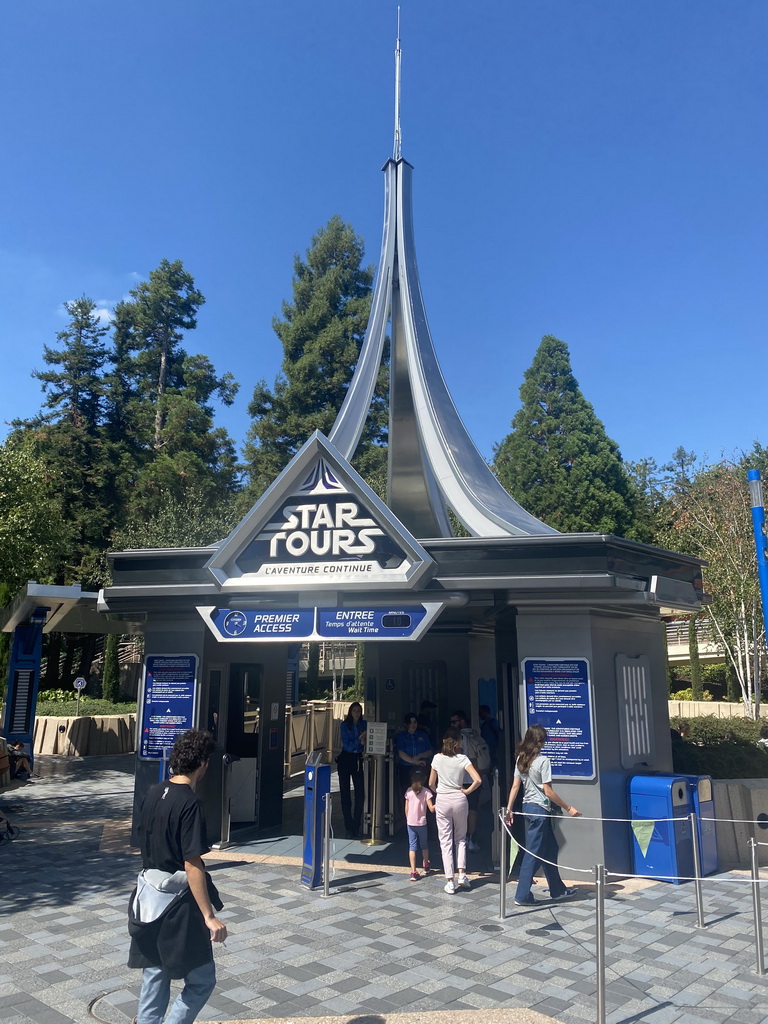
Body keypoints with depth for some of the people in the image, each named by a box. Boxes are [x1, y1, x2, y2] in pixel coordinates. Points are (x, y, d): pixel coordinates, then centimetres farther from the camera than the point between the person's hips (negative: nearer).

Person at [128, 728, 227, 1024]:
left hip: (149, 896, 8)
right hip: (177, 902, -8)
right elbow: (192, 866, -22)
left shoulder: (154, 793, 2)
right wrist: (209, 916, -19)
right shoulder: (190, 803, -22)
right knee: (201, 980, 6)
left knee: (154, 974, 19)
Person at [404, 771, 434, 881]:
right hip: (422, 823, -1)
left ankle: (413, 872, -6)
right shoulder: (426, 792, -9)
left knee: (412, 846, 3)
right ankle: (426, 866, 38)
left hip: (410, 823, 1)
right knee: (424, 845, 19)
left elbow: (406, 809, 4)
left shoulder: (409, 791, -2)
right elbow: (432, 809, -16)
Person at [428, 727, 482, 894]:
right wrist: (467, 791, 0)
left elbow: (431, 783, 5)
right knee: (460, 838, 19)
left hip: (442, 801, 0)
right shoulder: (462, 758, -6)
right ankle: (462, 875, 10)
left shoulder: (437, 758, -2)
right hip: (459, 799, 0)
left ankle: (450, 882, 3)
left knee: (446, 841, 5)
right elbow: (477, 780, -15)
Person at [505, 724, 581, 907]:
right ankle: (522, 896, 4)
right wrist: (568, 808, -9)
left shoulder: (521, 759, 6)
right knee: (533, 852, -1)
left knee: (550, 849, 19)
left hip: (527, 807, 8)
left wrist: (509, 809, 9)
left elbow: (515, 786, 6)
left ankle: (557, 890, 30)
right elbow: (548, 792, -16)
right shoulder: (543, 760, -16)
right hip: (539, 809, -8)